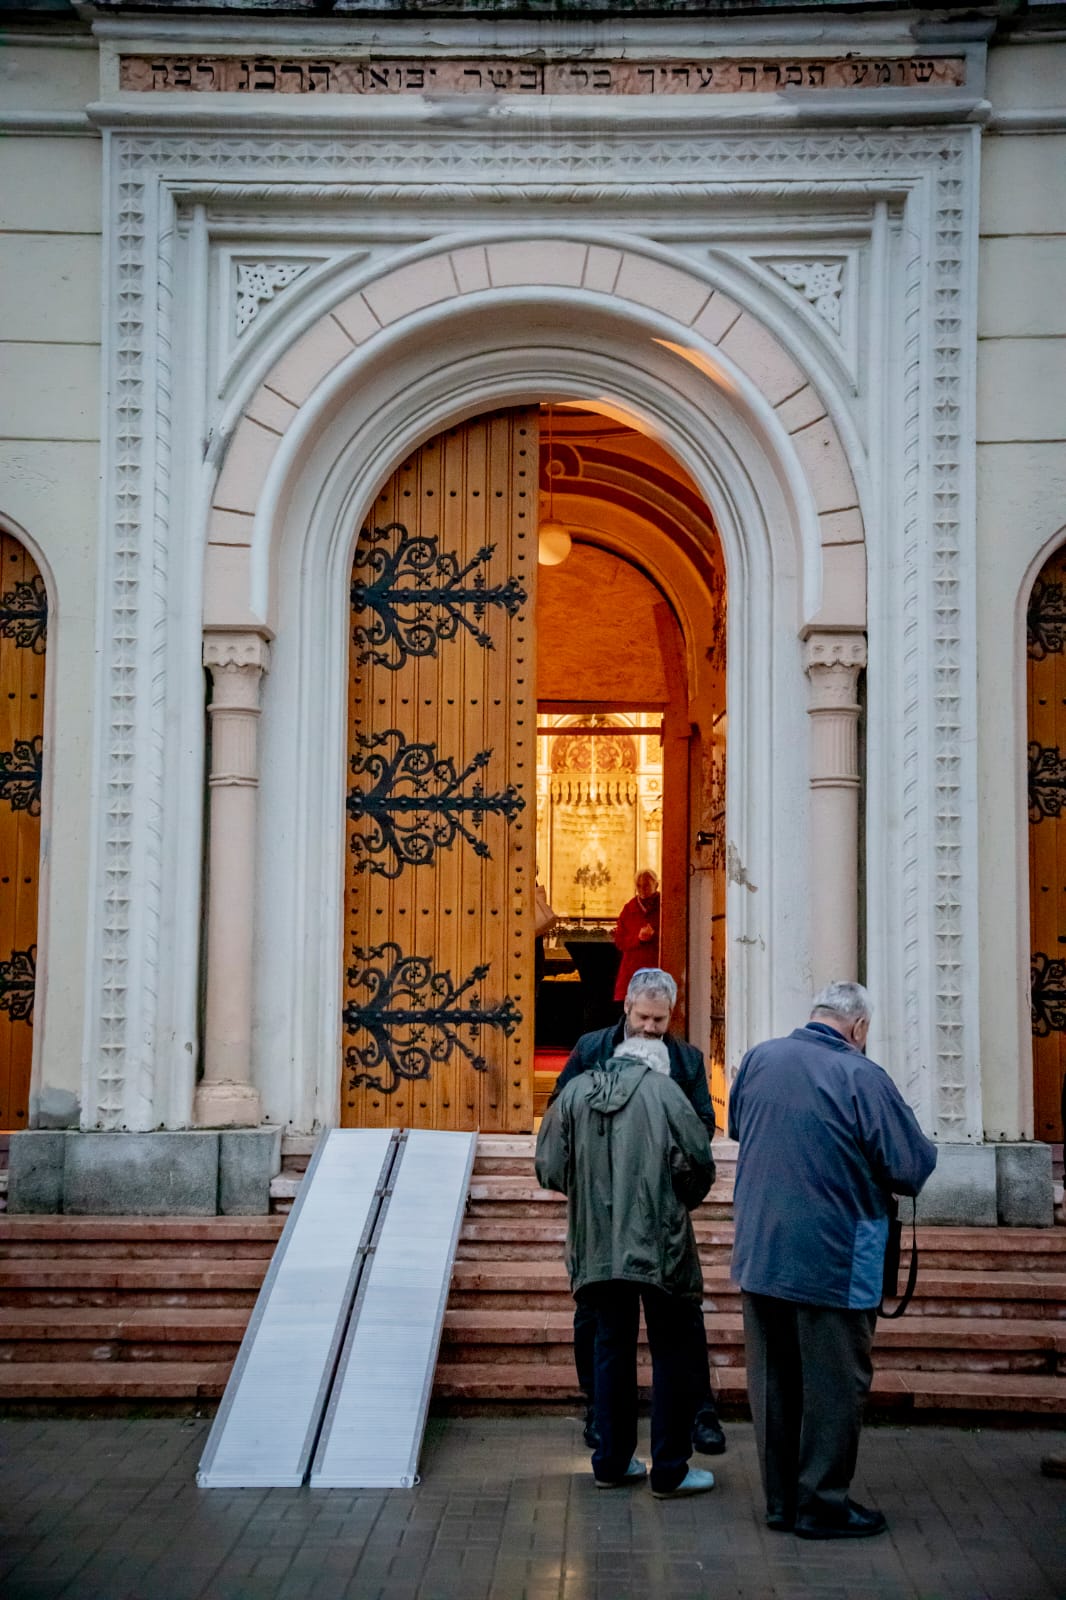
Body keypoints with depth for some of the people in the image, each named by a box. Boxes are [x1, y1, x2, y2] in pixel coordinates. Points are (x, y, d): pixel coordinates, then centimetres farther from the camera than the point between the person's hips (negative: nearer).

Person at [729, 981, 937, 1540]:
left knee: (772, 1382, 15)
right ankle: (822, 1504, 15)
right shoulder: (863, 1078, -16)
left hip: (758, 1255, 6)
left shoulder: (760, 1059, 1)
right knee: (835, 1385, 8)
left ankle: (781, 1500, 24)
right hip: (833, 1260, -6)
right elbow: (914, 1166, -14)